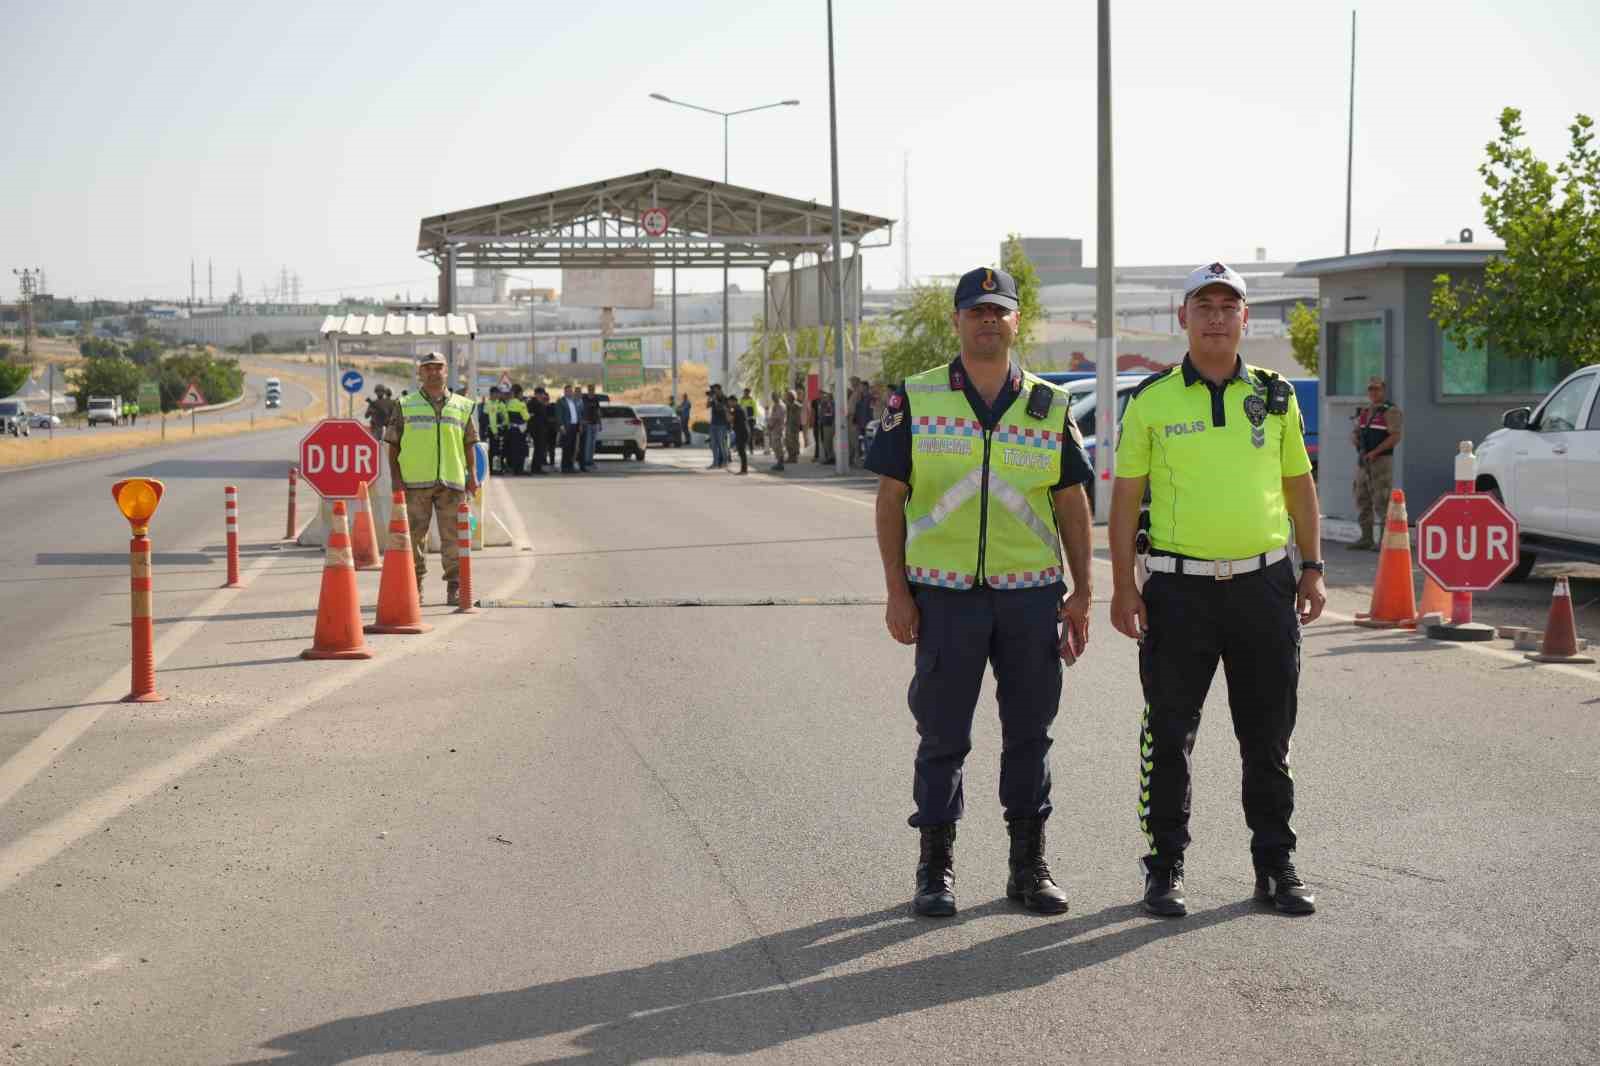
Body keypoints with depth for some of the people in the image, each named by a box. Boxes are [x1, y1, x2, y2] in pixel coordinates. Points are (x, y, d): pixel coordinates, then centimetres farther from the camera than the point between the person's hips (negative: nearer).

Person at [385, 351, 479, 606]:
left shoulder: (462, 406, 12)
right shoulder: (405, 406, 7)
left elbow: (469, 443, 15)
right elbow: (393, 445, 7)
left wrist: (472, 474, 5)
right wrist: (395, 477, -1)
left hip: (452, 481, 1)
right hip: (415, 482, -1)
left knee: (452, 536, 3)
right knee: (414, 536, 1)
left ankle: (454, 585, 11)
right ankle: (414, 585, 11)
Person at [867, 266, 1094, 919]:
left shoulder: (1051, 407, 7)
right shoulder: (915, 400, 2)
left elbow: (1071, 503, 10)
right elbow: (890, 498, 2)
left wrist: (1081, 594, 4)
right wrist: (896, 592, -4)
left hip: (1032, 594, 2)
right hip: (945, 593, -2)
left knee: (1029, 731, 7)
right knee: (942, 734, 4)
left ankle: (1029, 865, 19)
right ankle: (936, 868, 16)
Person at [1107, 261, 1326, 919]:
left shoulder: (1275, 396, 8)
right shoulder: (1150, 401, 1)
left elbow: (1299, 485, 13)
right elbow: (1125, 495, 1)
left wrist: (1312, 569, 5)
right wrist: (1123, 587, -5)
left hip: (1264, 586, 2)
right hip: (1178, 588, -2)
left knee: (1268, 736, 8)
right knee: (1169, 736, 3)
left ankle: (1275, 866, 19)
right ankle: (1164, 869, 14)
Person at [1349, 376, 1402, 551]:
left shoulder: (1391, 411, -9)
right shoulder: (1363, 412, 15)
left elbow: (1395, 437, -18)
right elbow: (1354, 433, 13)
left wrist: (1374, 452, -24)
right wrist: (1355, 439, -12)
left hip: (1382, 461, -7)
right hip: (1362, 461, 7)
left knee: (1382, 501, -8)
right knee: (1362, 499, 7)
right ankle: (1366, 539, 12)